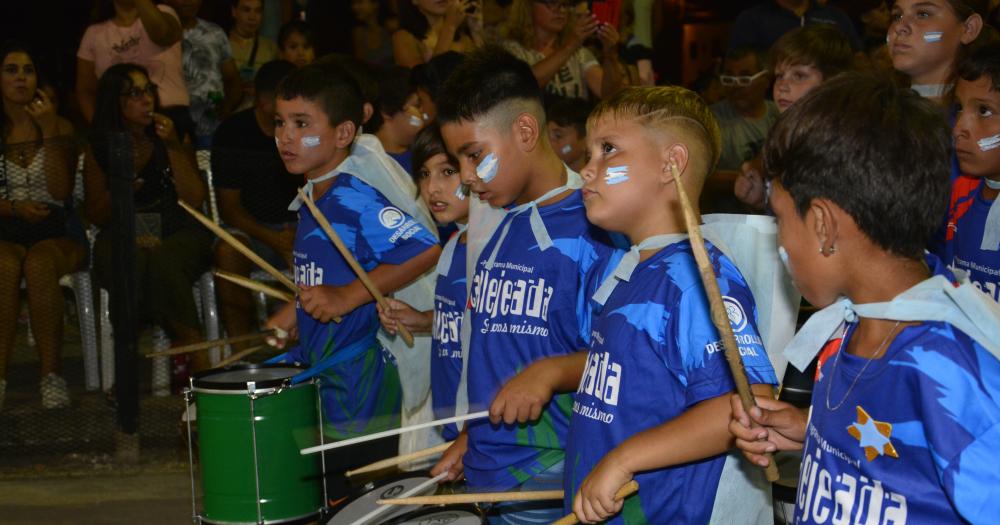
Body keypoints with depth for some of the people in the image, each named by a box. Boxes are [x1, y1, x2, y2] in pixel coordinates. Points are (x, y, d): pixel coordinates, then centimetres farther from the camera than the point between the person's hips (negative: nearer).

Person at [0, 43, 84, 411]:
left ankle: (51, 375, -32)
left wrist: (49, 131, -11)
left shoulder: (60, 127, 8)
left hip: (56, 233, 0)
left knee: (39, 265, -36)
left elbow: (62, 191, -6)